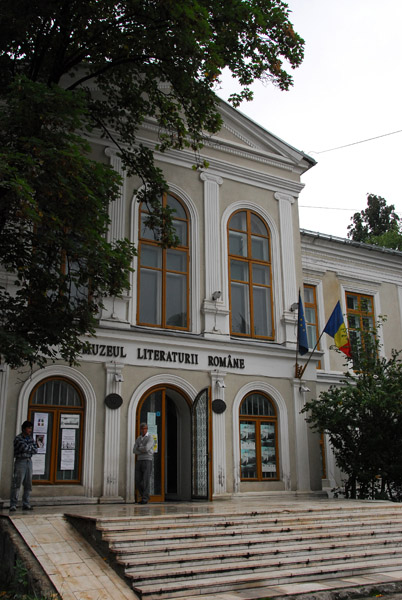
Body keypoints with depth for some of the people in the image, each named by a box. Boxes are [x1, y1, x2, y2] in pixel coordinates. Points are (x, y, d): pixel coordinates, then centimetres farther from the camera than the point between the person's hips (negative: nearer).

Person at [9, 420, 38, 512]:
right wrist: (31, 447, -2)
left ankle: (26, 504, 13)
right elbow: (25, 448, -19)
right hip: (20, 461, -7)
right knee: (16, 484, -8)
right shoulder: (18, 438, -7)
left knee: (28, 484, 7)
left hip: (29, 461, 7)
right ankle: (13, 505, -4)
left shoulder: (31, 438, 13)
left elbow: (35, 450, 6)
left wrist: (28, 448, -9)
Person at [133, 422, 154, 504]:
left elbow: (146, 448, -22)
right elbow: (134, 451, 3)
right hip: (139, 462, 6)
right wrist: (143, 451, -12)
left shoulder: (150, 438, -5)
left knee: (146, 481, -11)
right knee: (138, 482, 2)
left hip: (147, 462, -6)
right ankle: (145, 496, 18)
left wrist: (139, 448, -3)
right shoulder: (138, 439, 16)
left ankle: (145, 499, -6)